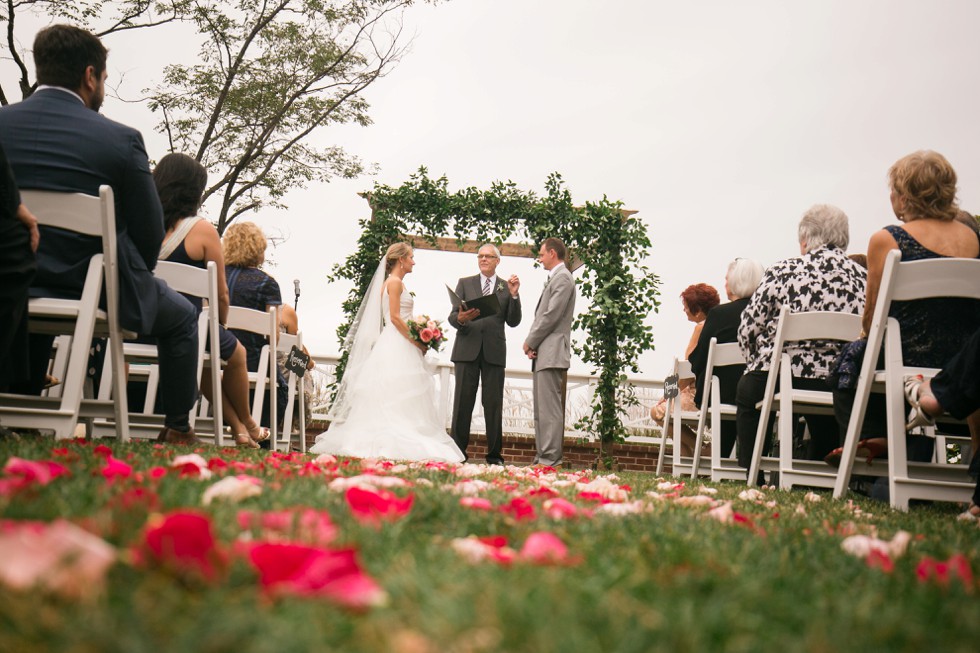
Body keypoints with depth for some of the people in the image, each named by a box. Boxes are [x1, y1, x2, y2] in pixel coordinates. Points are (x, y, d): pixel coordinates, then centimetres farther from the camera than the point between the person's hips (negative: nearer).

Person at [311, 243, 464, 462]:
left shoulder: (396, 283, 20)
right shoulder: (395, 282, -8)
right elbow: (395, 317, -16)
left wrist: (416, 343, 12)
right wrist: (416, 342, -13)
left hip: (399, 345, 10)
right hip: (396, 346, -10)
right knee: (398, 394, -12)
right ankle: (392, 444, -14)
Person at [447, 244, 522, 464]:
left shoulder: (507, 287, 12)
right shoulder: (464, 283, 13)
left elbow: (513, 322, 5)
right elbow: (452, 316, 6)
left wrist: (514, 295, -8)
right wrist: (461, 319, -17)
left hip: (494, 352, 0)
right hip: (467, 349, 0)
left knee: (494, 404, 0)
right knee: (463, 402, 1)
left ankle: (494, 455, 6)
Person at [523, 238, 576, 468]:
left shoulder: (563, 278, -9)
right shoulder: (554, 278, 22)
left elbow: (551, 316, -16)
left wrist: (530, 342, -8)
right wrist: (531, 343, 6)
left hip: (551, 353, -10)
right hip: (542, 354, 10)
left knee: (550, 409, -11)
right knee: (541, 410, 11)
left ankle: (550, 460, -11)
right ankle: (542, 457, 15)